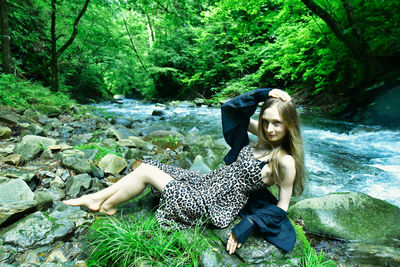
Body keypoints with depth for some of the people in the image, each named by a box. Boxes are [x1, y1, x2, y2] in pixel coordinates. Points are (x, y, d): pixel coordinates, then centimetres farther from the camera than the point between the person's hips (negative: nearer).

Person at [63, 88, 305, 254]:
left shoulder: (285, 162, -17)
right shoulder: (264, 137, 2)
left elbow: (282, 207, -12)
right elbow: (230, 107, 3)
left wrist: (246, 227, -16)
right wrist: (263, 93, -6)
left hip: (213, 207, -7)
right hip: (206, 182, 7)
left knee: (146, 172, -8)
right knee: (146, 166, 2)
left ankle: (106, 206, 21)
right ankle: (95, 198, 21)